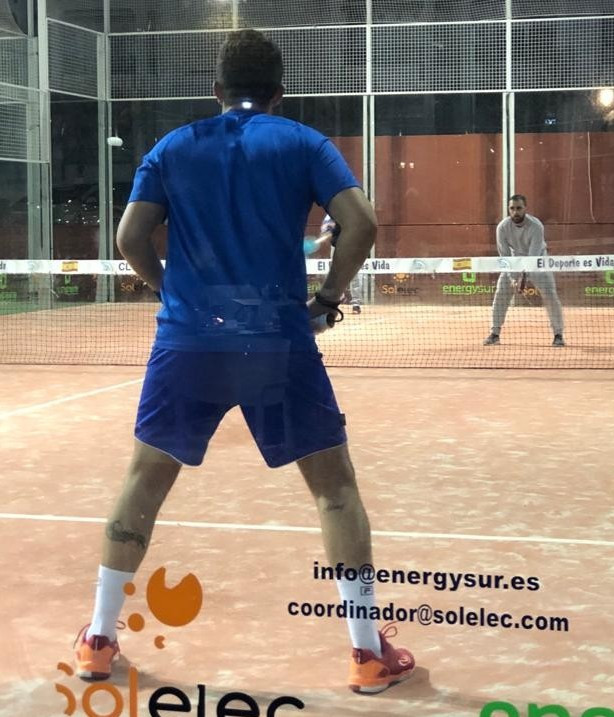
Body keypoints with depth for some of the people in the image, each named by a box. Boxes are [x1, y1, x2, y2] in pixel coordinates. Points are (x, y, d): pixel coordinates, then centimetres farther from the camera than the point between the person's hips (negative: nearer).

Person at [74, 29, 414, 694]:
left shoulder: (173, 148, 11)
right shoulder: (304, 143, 6)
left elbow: (129, 239, 4)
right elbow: (361, 224, -7)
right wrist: (327, 298, 5)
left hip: (187, 341, 2)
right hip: (278, 343, -2)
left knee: (145, 478, 17)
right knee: (335, 484, 9)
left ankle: (98, 640, 21)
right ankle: (368, 652, 8)